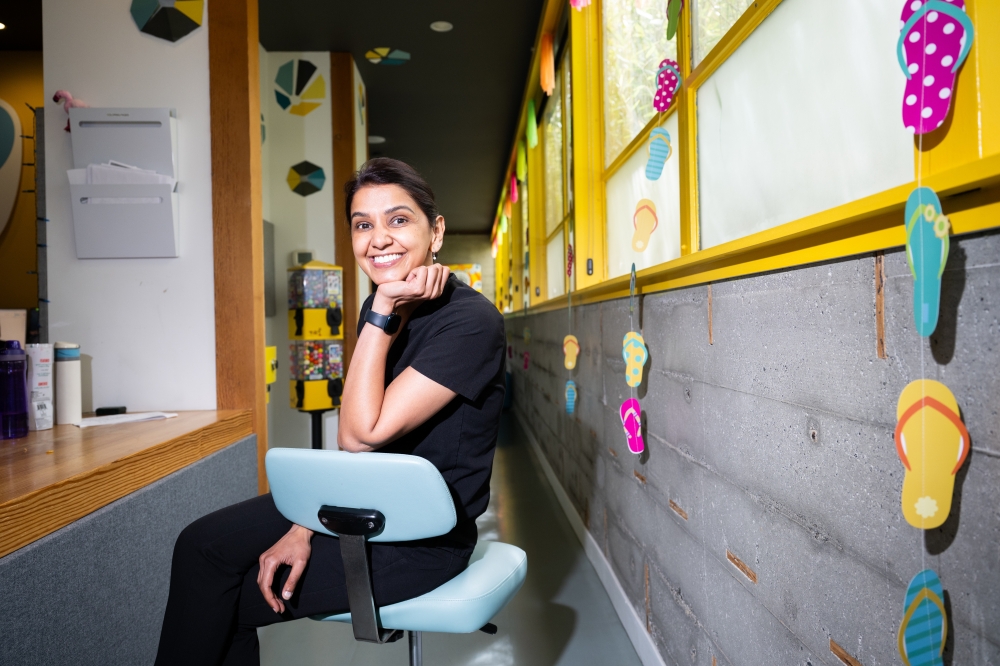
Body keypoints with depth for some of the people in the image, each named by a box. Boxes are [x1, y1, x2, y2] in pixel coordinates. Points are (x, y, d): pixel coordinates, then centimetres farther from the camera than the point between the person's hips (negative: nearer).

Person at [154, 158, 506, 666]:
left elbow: (362, 436, -26)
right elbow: (350, 441, 4)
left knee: (223, 602, -2)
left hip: (422, 539, -7)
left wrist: (382, 310, -25)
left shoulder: (469, 321, -22)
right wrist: (304, 528, -5)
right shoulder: (383, 308, 2)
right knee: (202, 544, 2)